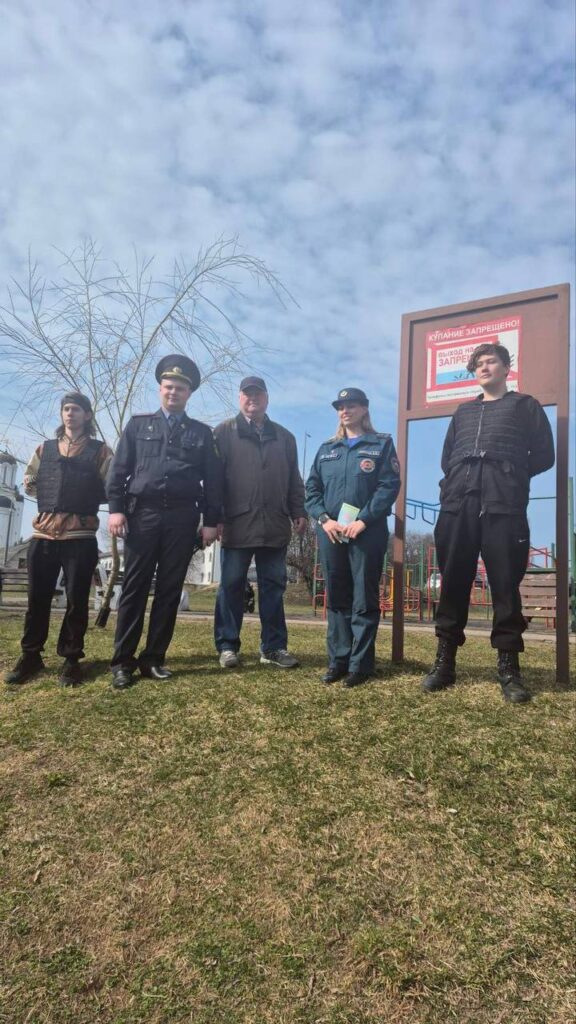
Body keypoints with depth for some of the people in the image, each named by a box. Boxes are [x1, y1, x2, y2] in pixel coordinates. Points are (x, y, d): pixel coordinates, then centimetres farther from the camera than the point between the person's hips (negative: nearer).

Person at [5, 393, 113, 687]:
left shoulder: (100, 451, 7)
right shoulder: (45, 449, 19)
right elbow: (28, 483, 21)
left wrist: (86, 498, -5)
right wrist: (51, 497, 10)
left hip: (80, 535, -3)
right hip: (43, 533, 3)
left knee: (76, 599, 0)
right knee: (37, 598, 6)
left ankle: (71, 659, 12)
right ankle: (31, 656, 19)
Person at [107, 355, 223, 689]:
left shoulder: (202, 433, 13)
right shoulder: (139, 424, 13)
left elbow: (212, 480, 8)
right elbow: (120, 470, 6)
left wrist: (211, 521, 0)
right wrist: (116, 508, -6)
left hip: (182, 517, 1)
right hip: (143, 512, 0)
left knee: (170, 589, 3)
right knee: (135, 587, -1)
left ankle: (154, 659, 12)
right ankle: (123, 661, 5)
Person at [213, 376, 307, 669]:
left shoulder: (284, 437, 17)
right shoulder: (225, 432, 6)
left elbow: (294, 480, 16)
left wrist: (299, 512, 7)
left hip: (274, 526, 3)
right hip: (237, 524, -3)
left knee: (273, 587, 6)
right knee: (231, 586, 3)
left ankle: (273, 647, 14)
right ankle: (227, 646, 13)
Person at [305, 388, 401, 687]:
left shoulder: (382, 444, 6)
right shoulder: (326, 449, 17)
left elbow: (389, 486, -6)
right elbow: (311, 488, 10)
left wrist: (362, 521, -15)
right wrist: (324, 519, -7)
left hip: (367, 532, -4)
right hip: (331, 533, 4)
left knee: (364, 600, 0)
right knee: (336, 598, 8)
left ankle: (360, 664, 7)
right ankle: (338, 660, 16)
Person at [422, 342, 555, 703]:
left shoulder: (525, 406, 17)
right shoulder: (463, 411, 28)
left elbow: (544, 455, 10)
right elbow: (446, 457, 26)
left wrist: (510, 476, 7)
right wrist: (457, 482, 11)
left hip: (503, 505, -3)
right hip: (458, 504, 3)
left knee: (505, 584, -5)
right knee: (454, 582, 0)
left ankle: (509, 666, 3)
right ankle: (445, 660, 6)